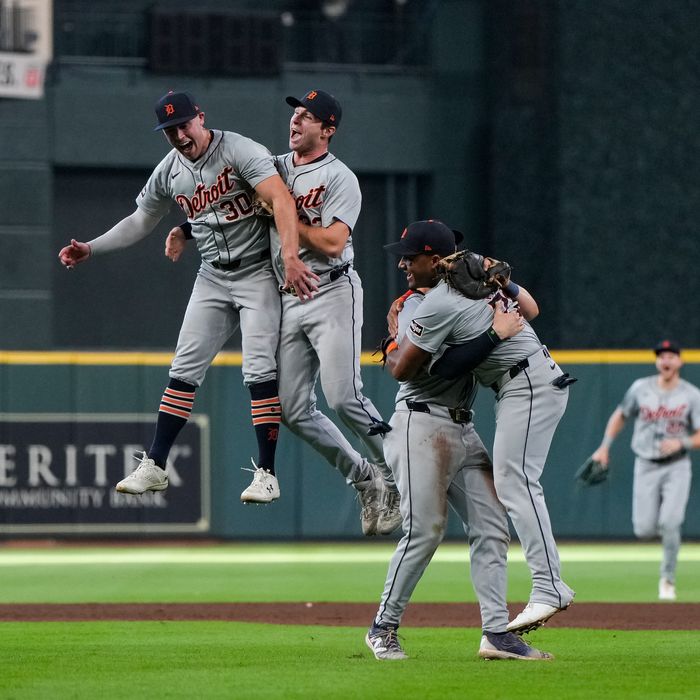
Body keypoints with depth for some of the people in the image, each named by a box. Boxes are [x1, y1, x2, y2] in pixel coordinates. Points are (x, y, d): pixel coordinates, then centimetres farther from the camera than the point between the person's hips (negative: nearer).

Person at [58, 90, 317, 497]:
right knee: (185, 369, 4)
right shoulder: (168, 172, 3)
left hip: (258, 272, -6)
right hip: (213, 277, 6)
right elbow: (141, 222, 17)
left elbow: (281, 199, -29)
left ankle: (266, 473, -9)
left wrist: (291, 257, -42)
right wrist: (91, 249, 6)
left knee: (259, 369, -13)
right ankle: (155, 467, 7)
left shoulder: (240, 151, -18)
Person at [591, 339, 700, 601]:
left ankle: (668, 579, -1)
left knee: (669, 524, -19)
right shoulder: (641, 388, 0)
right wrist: (605, 447, 8)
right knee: (644, 530, -6)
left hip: (676, 467, -2)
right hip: (646, 466, 2)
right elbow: (620, 415, 15)